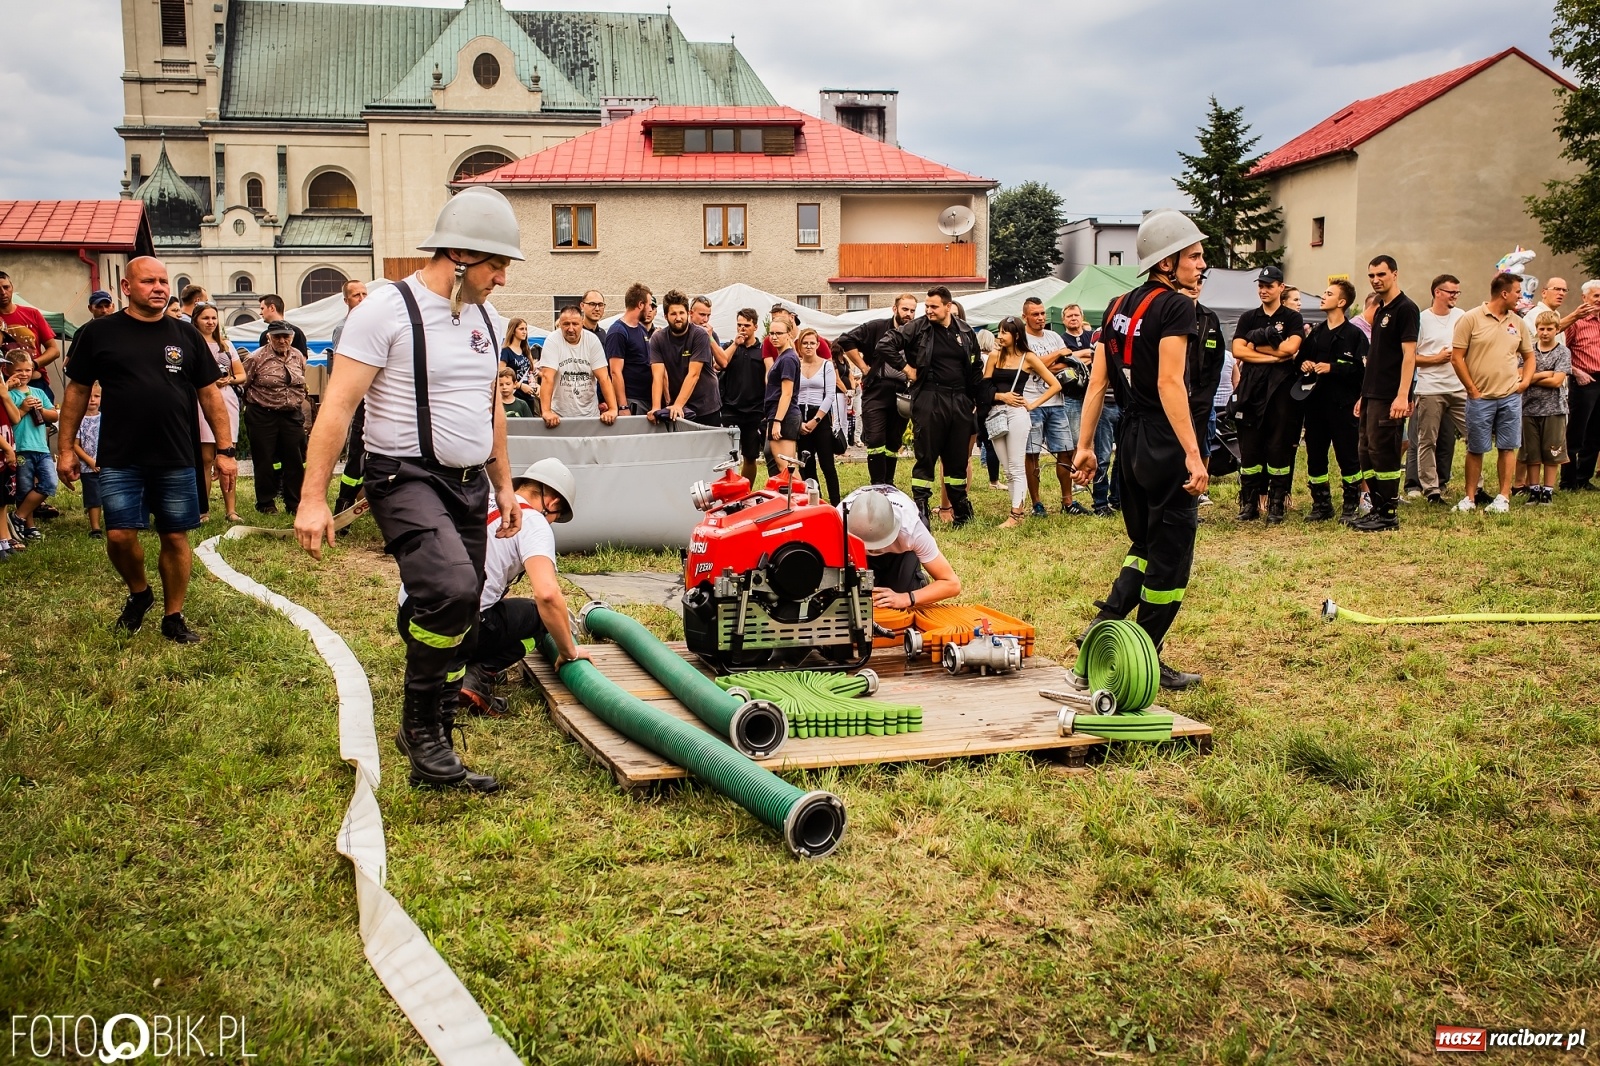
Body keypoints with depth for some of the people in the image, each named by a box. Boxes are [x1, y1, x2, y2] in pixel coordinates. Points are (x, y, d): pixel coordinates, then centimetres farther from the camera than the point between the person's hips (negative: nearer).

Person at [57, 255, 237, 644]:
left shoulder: (186, 335, 7)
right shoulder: (98, 333, 2)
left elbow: (209, 394, 8)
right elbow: (77, 392, 7)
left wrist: (225, 449, 2)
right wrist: (66, 448, 4)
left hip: (176, 461, 1)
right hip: (119, 461, -1)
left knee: (175, 537, 5)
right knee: (119, 535, -6)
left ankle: (173, 618, 18)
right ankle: (138, 592, 23)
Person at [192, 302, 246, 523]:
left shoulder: (226, 344, 18)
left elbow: (241, 374, 17)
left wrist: (229, 380, -2)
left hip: (227, 400, 4)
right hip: (202, 402, -4)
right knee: (206, 458, -5)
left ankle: (231, 509, 2)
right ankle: (203, 510, 1)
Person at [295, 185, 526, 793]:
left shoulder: (485, 318, 12)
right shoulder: (387, 310, -11)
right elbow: (338, 406, -15)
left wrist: (504, 485, 24)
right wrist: (314, 498, -20)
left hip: (469, 484, 8)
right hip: (407, 478, -8)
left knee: (458, 622, 9)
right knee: (452, 588, -30)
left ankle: (429, 753, 26)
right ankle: (422, 726, -10)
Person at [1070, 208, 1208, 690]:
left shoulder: (1118, 307, 11)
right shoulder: (1175, 307, -12)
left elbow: (1097, 382, 10)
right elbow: (1169, 383, -21)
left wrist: (1085, 446, 12)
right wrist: (1193, 454, -22)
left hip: (1130, 439, 8)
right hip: (1164, 443, -8)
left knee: (1145, 545, 21)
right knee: (1170, 555, 3)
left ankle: (1103, 625, 7)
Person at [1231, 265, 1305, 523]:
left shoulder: (1292, 318, 7)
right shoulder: (1248, 318, 14)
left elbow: (1290, 347, -11)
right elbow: (1237, 350, -1)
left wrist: (1254, 346, -3)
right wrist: (1273, 356, -8)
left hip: (1281, 389, -2)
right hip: (1252, 388, 2)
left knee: (1279, 448, -1)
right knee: (1249, 447, 2)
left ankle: (1276, 505, 4)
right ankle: (1249, 503, 7)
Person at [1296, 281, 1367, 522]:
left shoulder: (1355, 335, -3)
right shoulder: (1315, 333, 16)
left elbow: (1362, 369, -13)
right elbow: (1301, 360, 24)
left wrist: (1332, 368, -17)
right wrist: (1303, 365, 3)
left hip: (1343, 405, -6)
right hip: (1315, 404, 6)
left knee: (1348, 457, -1)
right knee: (1315, 456, 8)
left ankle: (1350, 506, 8)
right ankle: (1321, 504, 18)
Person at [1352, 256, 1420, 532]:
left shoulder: (1405, 309, -9)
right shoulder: (1380, 311, 18)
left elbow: (1409, 354, -16)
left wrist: (1402, 396, -23)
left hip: (1389, 398, -9)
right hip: (1372, 395, 9)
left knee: (1384, 454, -7)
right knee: (1365, 453, 10)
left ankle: (1389, 515, 0)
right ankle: (1377, 509, 18)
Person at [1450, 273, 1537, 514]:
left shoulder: (1518, 323, 10)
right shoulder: (1471, 318, -5)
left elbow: (1529, 356, 21)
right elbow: (1456, 357, -6)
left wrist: (1525, 381, 4)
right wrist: (1472, 390, -7)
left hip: (1510, 397, 4)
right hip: (1480, 398, -4)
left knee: (1508, 448, 4)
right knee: (1475, 449, 4)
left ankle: (1504, 497, 10)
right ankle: (1470, 497, 13)